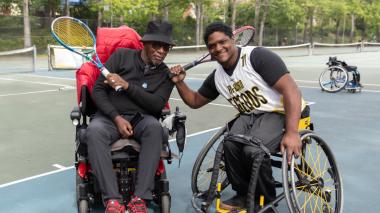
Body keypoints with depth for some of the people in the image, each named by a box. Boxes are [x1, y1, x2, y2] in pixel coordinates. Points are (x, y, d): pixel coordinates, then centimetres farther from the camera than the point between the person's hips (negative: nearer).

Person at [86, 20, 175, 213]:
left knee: (155, 127, -35)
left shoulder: (165, 74, 8)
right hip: (110, 116, 0)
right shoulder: (122, 55, 4)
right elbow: (98, 90, -1)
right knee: (94, 131, -35)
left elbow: (157, 105, -7)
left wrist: (127, 86, -16)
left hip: (141, 118, 1)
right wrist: (117, 118, -14)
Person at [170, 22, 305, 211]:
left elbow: (291, 90, -21)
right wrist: (180, 83, 1)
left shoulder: (258, 56, -15)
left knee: (253, 150, -32)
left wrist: (292, 133, -28)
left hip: (278, 113, -5)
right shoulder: (216, 77, 6)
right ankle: (243, 194, 1)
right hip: (249, 116, 6)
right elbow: (195, 101, 21)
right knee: (230, 145, -26)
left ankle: (267, 202, -4)